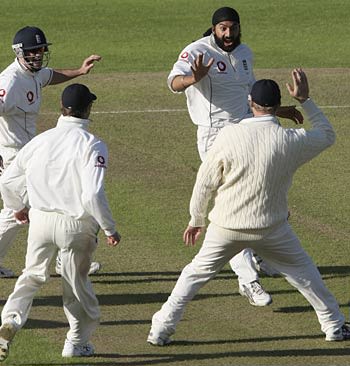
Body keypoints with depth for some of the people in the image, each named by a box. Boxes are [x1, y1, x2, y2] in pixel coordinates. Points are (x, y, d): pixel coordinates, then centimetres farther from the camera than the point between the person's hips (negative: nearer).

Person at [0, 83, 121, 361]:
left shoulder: (40, 140, 0)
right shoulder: (92, 145, -14)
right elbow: (93, 195, -23)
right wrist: (110, 229, -11)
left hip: (41, 220, 3)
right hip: (76, 224, -3)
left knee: (32, 276, 19)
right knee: (77, 283, 14)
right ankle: (78, 342, 28)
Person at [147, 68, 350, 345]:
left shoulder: (229, 136, -13)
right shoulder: (291, 140, -11)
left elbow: (205, 183, -6)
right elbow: (328, 135, 11)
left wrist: (197, 220, 8)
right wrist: (305, 101, 14)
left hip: (226, 227, 0)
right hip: (270, 228, 1)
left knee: (196, 273, 14)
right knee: (303, 271, 21)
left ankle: (161, 330, 11)